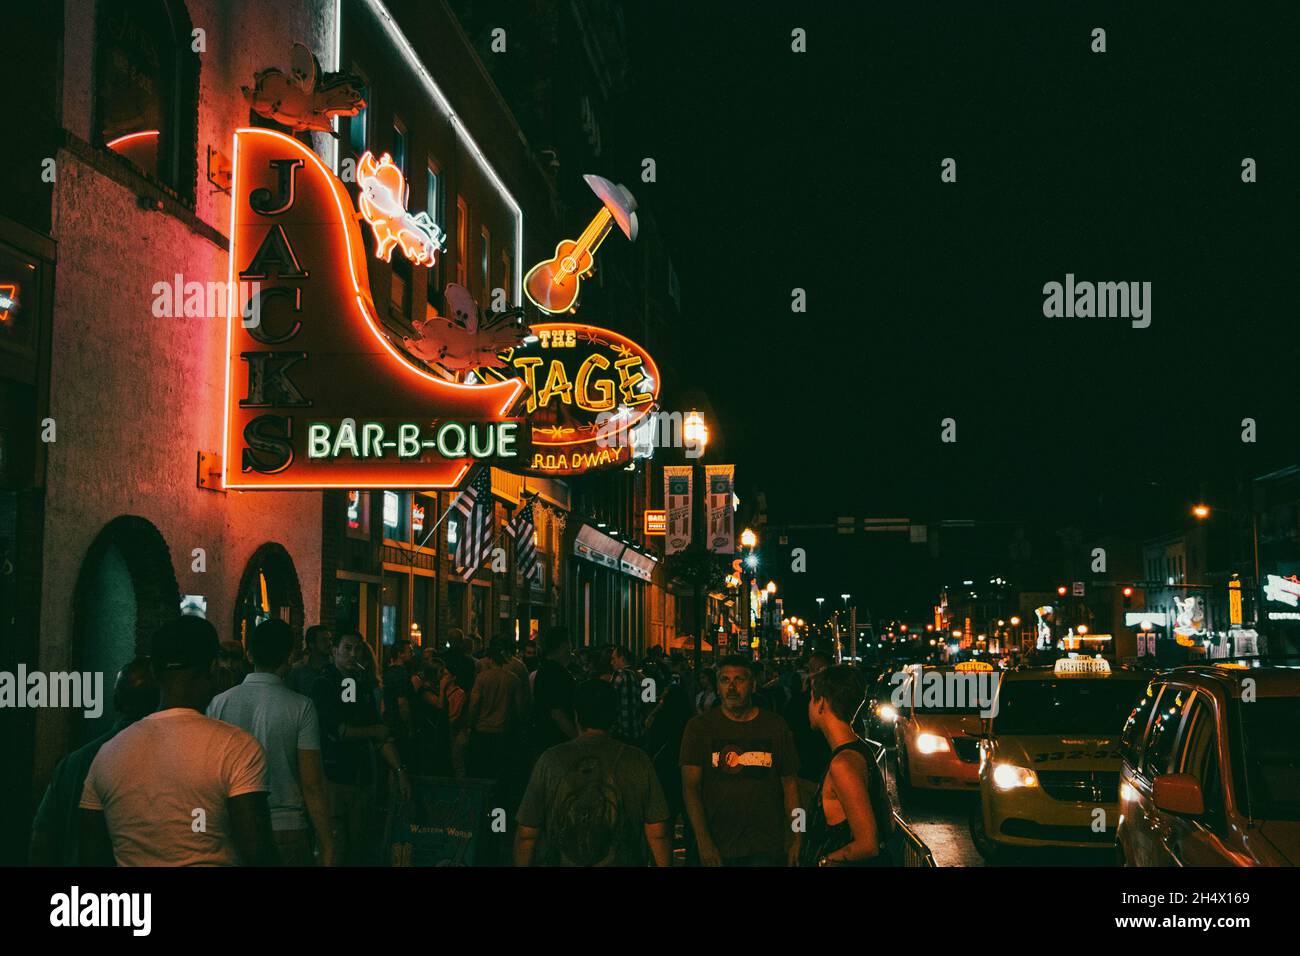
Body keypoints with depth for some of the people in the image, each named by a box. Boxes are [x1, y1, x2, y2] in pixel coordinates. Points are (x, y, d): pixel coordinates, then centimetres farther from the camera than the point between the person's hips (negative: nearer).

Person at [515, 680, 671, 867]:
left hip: (562, 862, 0)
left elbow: (526, 834, -3)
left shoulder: (551, 760, -5)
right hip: (622, 862, 0)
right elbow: (658, 833, -5)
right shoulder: (638, 762, -5)